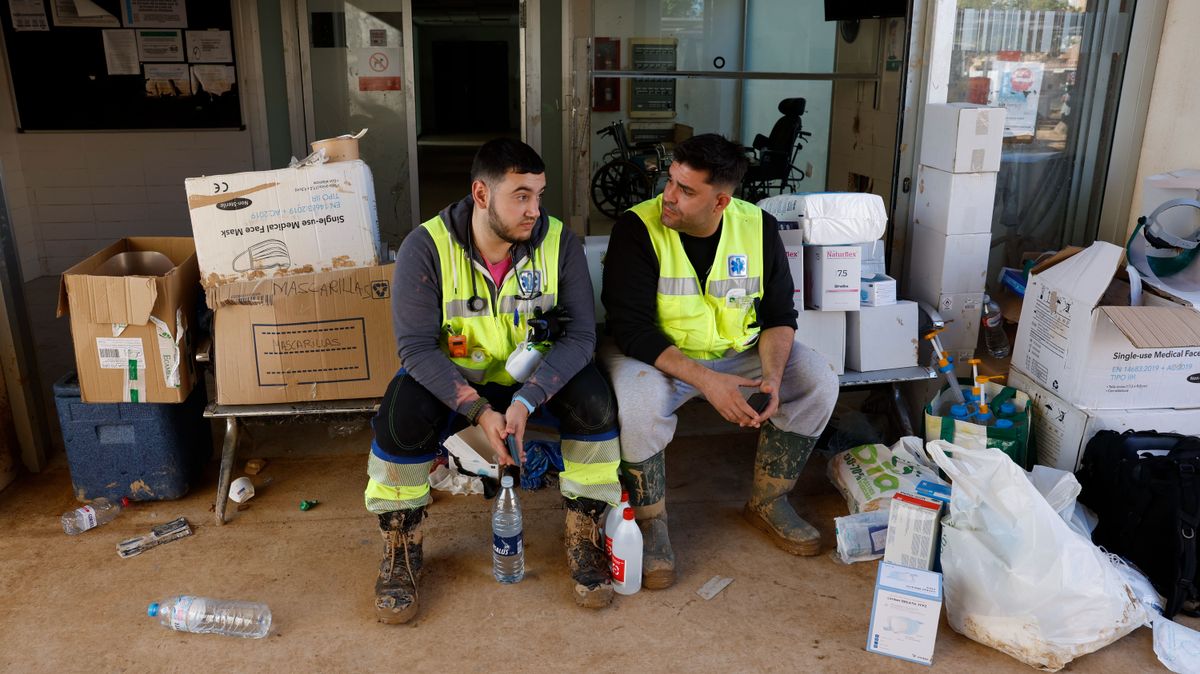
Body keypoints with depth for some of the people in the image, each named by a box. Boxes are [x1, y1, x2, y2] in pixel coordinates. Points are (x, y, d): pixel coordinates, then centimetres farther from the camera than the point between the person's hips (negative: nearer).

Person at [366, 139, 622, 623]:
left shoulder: (560, 243, -13)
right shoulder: (427, 246, -17)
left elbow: (579, 335, -17)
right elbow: (416, 345, -21)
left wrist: (526, 401, -32)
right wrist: (479, 410, -33)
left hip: (533, 377, 1)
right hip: (452, 378, -1)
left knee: (595, 399, -27)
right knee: (401, 414, -30)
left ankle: (583, 538, -6)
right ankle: (400, 550, -5)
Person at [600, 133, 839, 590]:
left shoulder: (758, 227, -7)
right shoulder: (637, 228, -19)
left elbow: (779, 315, -1)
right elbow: (631, 328, -23)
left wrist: (772, 376, -21)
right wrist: (705, 381, -33)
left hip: (738, 350, 4)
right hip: (657, 355, -4)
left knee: (818, 381, -14)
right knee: (639, 400, -36)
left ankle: (767, 502, 5)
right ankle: (649, 521, -10)